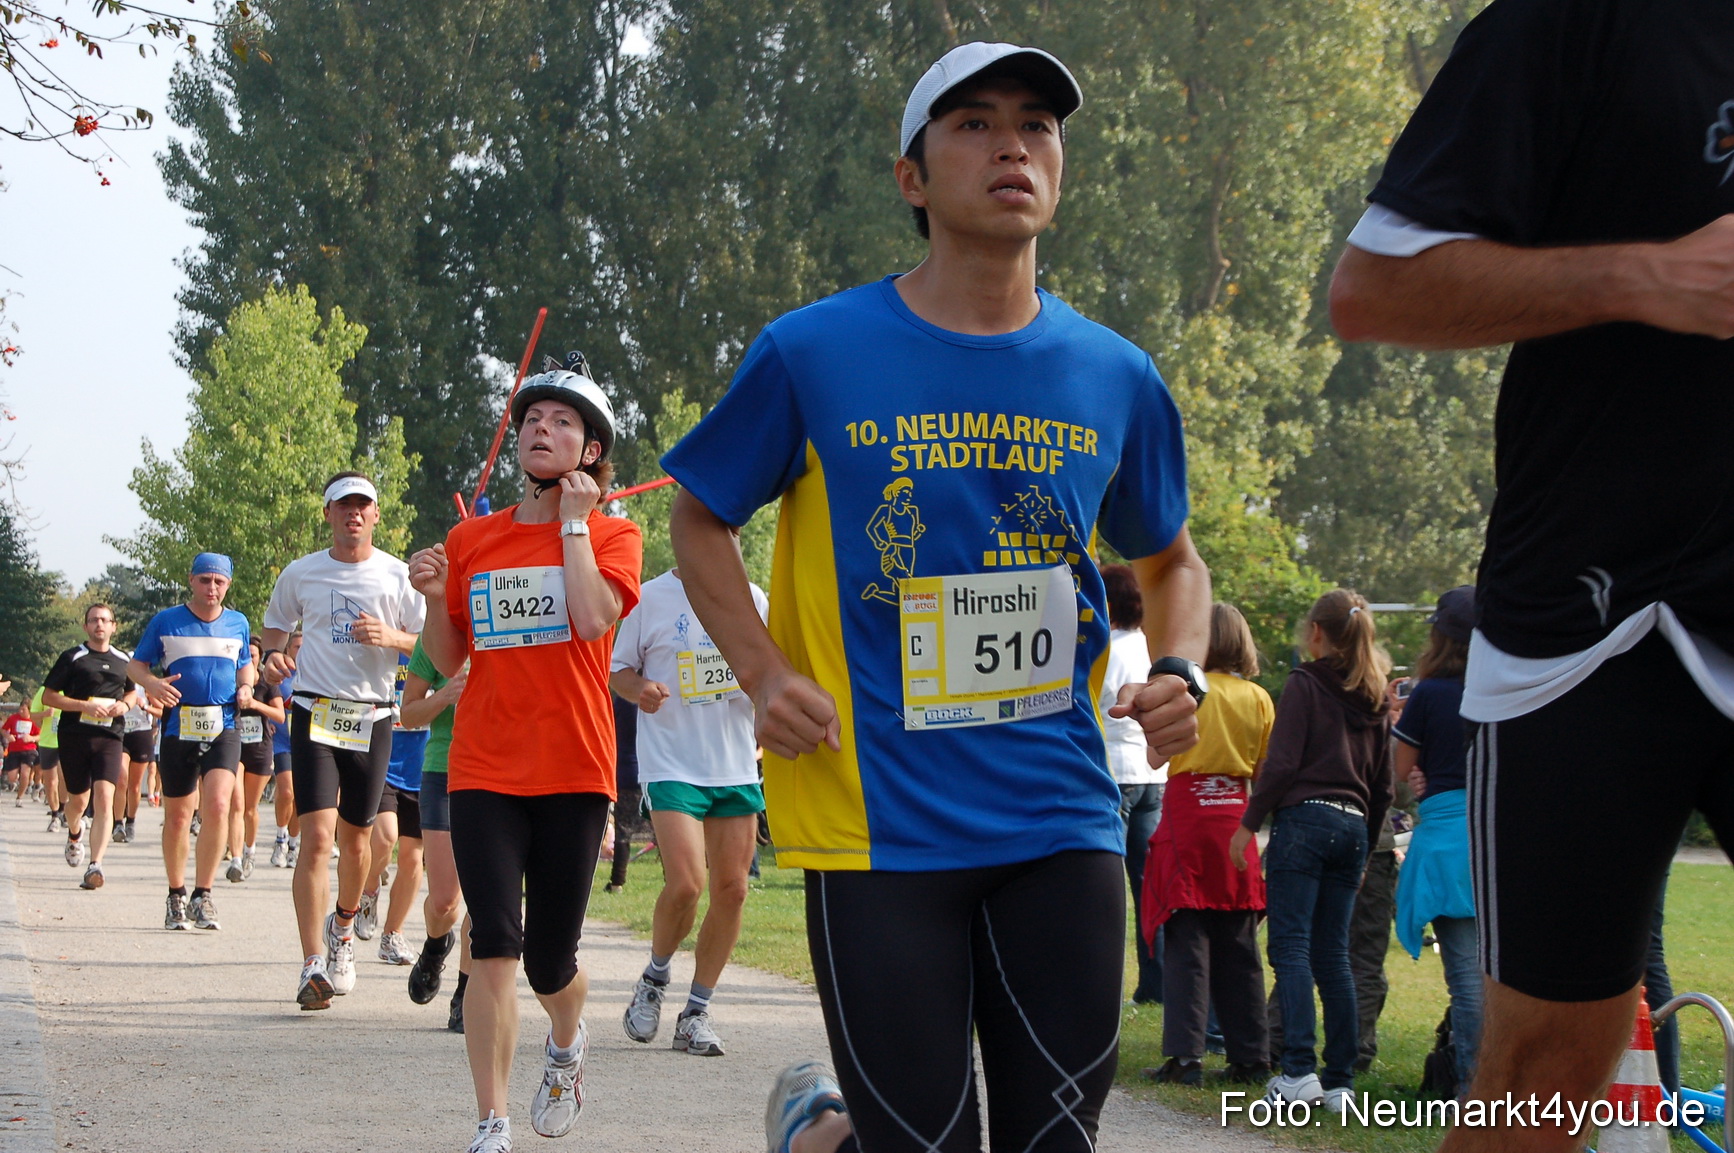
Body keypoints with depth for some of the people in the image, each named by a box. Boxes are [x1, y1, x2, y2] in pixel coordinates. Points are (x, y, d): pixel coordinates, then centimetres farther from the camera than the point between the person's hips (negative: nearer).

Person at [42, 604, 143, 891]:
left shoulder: (124, 660, 12)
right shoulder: (72, 658, 1)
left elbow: (132, 691, 28)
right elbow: (48, 696, -1)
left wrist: (125, 704, 3)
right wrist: (84, 706, -14)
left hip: (108, 737, 1)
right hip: (74, 736, -1)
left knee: (104, 799, -16)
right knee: (78, 799, 10)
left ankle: (95, 866, -23)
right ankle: (74, 835, 47)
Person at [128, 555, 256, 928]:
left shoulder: (238, 624, 11)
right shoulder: (166, 621, 3)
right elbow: (137, 665, 8)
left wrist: (245, 687, 3)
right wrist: (152, 684, -14)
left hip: (224, 729, 0)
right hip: (179, 727, 0)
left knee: (217, 805, -19)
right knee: (177, 816, 6)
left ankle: (203, 895, -10)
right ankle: (176, 896, 24)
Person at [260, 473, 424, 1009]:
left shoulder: (398, 575, 4)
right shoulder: (300, 574, 6)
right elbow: (275, 624, 21)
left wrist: (391, 638, -13)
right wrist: (273, 655, -2)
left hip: (372, 717, 1)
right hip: (314, 712, -1)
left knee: (355, 839, 11)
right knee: (317, 837, -14)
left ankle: (343, 926, 41)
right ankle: (313, 967, -18)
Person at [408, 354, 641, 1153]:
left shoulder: (612, 535, 2)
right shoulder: (470, 540, 10)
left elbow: (594, 618, -19)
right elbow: (447, 662, 16)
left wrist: (573, 519, -9)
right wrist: (435, 598, -4)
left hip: (573, 771, -1)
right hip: (484, 771, 2)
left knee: (550, 962, 4)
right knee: (494, 947, -11)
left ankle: (566, 1043, 39)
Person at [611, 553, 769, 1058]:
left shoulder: (751, 598, 9)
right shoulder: (651, 599, -1)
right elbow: (617, 671, 7)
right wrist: (640, 690, -15)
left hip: (738, 768, 4)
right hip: (672, 766, -4)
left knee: (731, 889, 2)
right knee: (685, 883, -17)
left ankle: (697, 1011, 14)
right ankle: (655, 979, 11)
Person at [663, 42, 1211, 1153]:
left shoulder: (1115, 379, 6)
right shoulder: (814, 353, -3)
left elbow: (1171, 561, 22)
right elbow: (700, 519, 10)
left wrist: (1179, 672, 1)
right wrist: (766, 674, -6)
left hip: (1061, 816, 3)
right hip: (881, 824, -3)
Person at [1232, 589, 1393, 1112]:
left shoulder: (1305, 684, -4)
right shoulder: (1374, 699, 15)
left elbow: (1281, 763, -11)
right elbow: (1382, 785, 18)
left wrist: (1249, 823, -6)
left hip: (1305, 818, -6)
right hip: (1352, 826, 6)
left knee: (1290, 946, -9)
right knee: (1333, 955, 8)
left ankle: (1300, 1070, -20)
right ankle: (1339, 1080, 5)